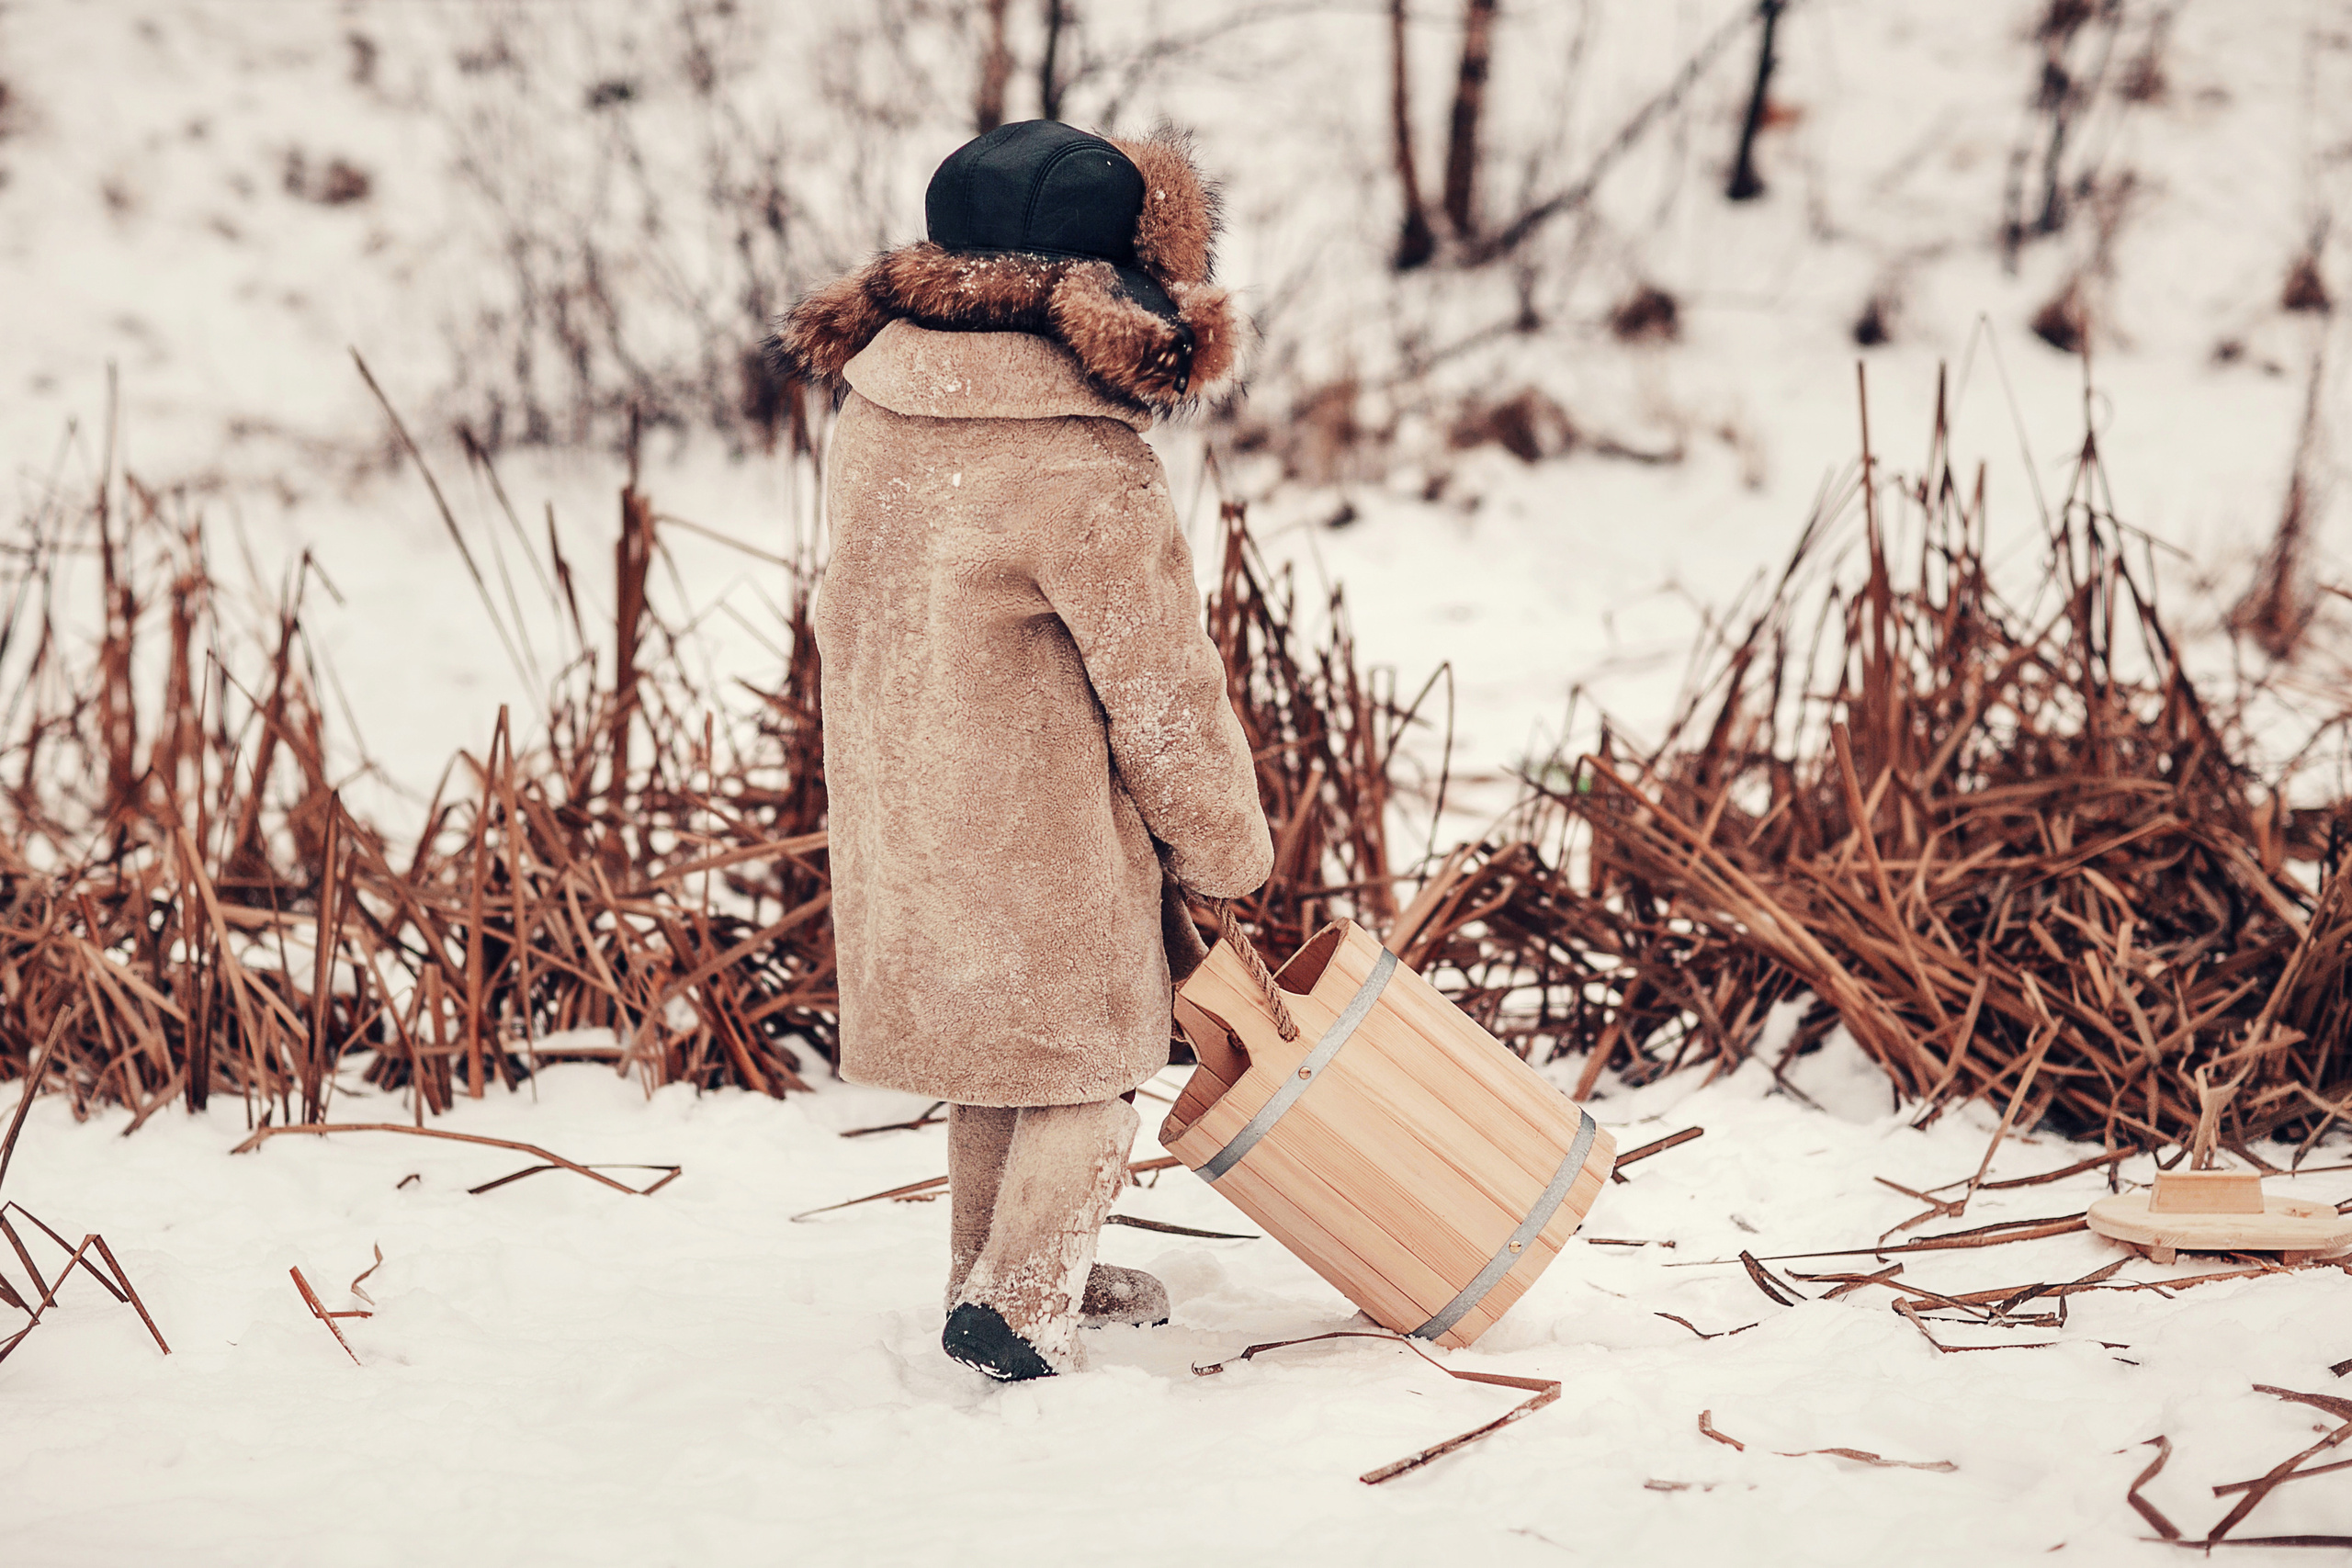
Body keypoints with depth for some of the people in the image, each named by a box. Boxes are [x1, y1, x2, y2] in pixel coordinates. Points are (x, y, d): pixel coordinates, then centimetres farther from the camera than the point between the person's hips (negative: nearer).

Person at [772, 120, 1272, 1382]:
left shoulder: (871, 406, -1)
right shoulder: (1087, 469, -24)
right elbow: (1160, 691, -16)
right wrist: (1224, 849, -2)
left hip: (895, 801, 7)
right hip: (1040, 827, -7)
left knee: (988, 1049, 23)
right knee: (1087, 1057, 12)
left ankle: (998, 1274, 35)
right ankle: (1018, 1309, 9)